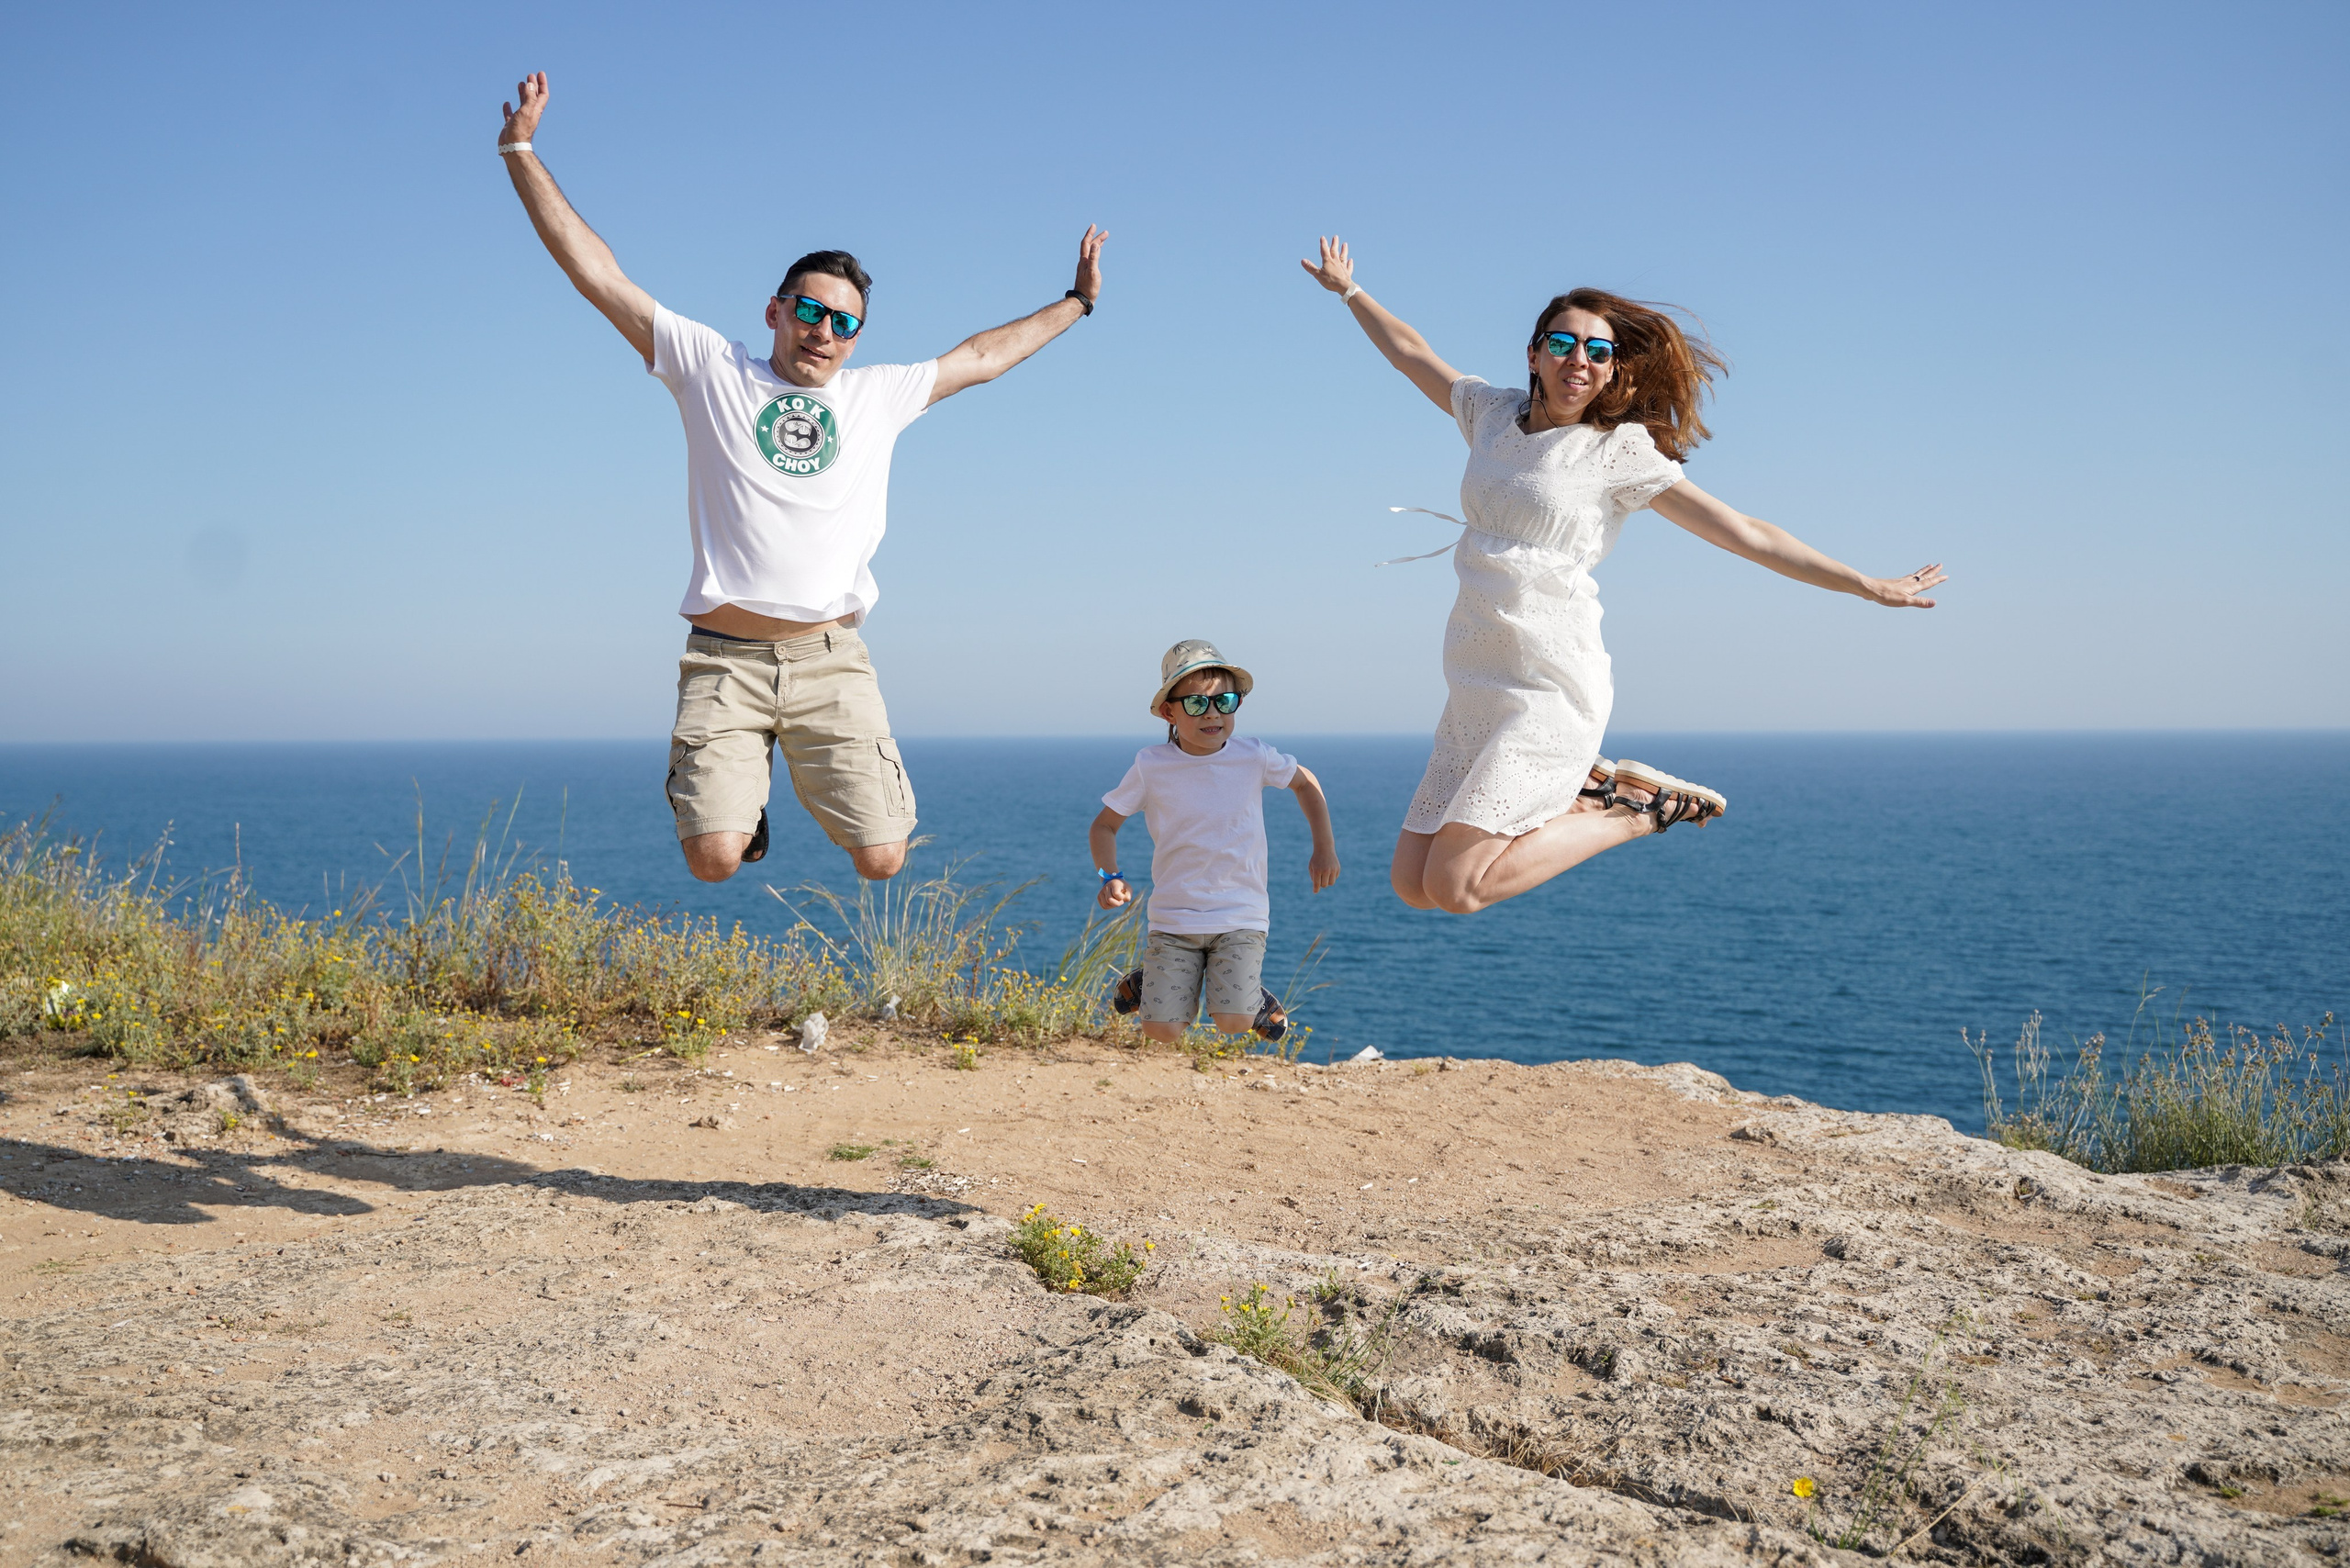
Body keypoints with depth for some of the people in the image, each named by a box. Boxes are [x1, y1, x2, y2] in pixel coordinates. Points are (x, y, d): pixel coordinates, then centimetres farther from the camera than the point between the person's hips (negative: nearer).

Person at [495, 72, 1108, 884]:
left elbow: (977, 358, 30)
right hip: (725, 659, -2)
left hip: (831, 661, 2)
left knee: (881, 859, -8)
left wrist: (1075, 302, 38)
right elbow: (599, 276, 7)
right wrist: (522, 153, 5)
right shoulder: (711, 369, 8)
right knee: (714, 859, -17)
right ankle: (738, 804, 20)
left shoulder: (879, 395, 17)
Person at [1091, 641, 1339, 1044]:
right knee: (1161, 1031, -10)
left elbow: (1305, 783, 15)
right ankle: (1146, 983, 25)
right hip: (1174, 917, 0)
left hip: (1242, 916, 0)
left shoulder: (1253, 757, -5)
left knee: (1232, 1022, -18)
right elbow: (1105, 825, 2)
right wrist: (1111, 878, -15)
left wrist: (1324, 849, 9)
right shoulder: (1151, 766, -7)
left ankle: (1254, 997, 18)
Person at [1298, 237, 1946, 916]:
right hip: (1475, 688, 7)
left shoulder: (1619, 453, -3)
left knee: (1455, 888, -15)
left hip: (1549, 691, -6)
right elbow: (1412, 353, 29)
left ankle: (1633, 813, 5)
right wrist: (1350, 291, 40)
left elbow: (1745, 534, -2)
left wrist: (1869, 586, -3)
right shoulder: (1494, 412, 12)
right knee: (1413, 885, 5)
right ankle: (1587, 786, 17)